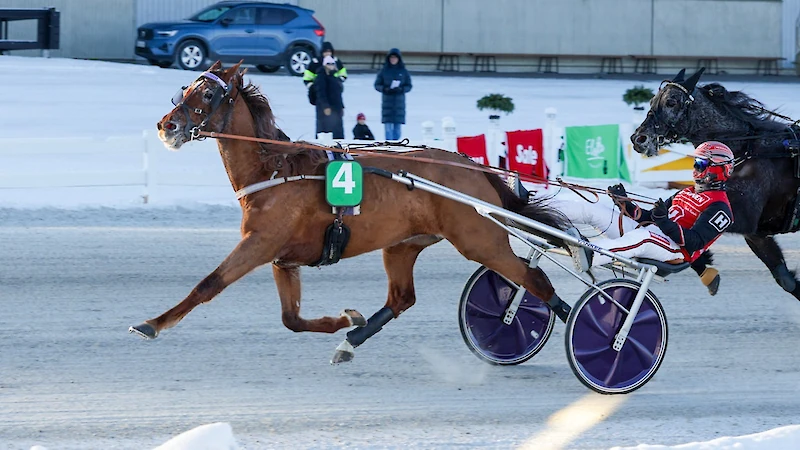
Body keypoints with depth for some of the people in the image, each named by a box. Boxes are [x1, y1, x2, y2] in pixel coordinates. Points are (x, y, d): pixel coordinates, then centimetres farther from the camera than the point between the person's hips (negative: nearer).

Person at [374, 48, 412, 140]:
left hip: (399, 101, 1)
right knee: (388, 125, -6)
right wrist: (385, 89, -14)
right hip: (387, 101, -1)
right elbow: (377, 85, 5)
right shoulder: (384, 71, 3)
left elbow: (408, 86, 6)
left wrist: (401, 89, -13)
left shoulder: (403, 71, 5)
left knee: (397, 125, 1)